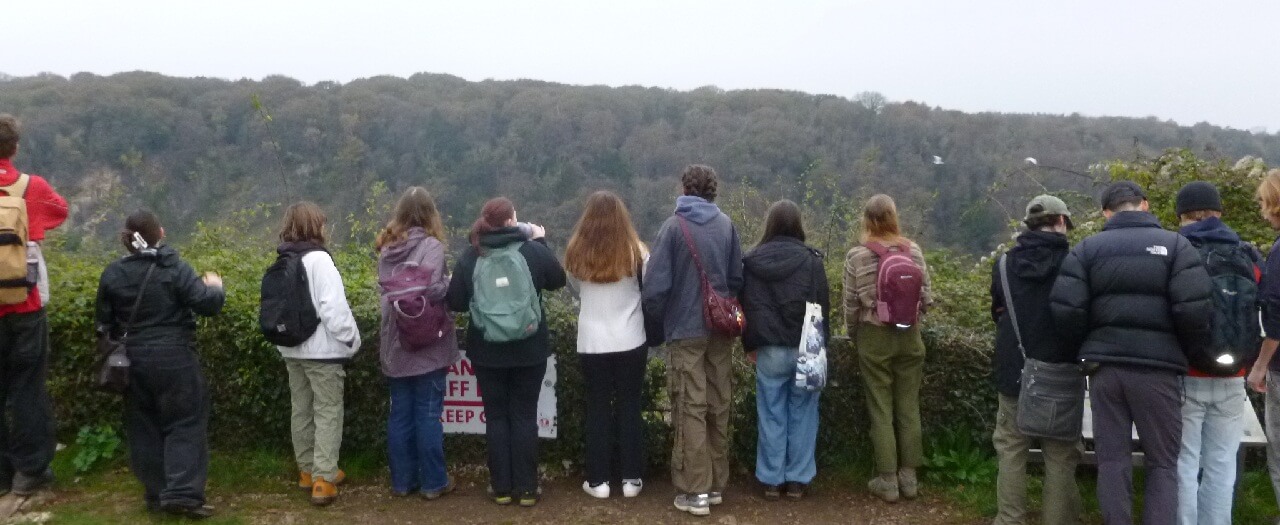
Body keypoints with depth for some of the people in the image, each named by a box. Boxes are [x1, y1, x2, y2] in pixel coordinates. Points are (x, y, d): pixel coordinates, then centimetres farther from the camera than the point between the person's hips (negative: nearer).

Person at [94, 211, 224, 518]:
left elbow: (104, 322, 11)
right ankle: (181, 493, -8)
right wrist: (215, 286, 4)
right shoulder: (174, 268, -11)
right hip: (174, 360, -5)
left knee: (144, 427, 13)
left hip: (135, 361, 5)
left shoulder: (113, 274, 3)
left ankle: (156, 494, 19)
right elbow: (207, 304, -16)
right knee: (184, 424, 1)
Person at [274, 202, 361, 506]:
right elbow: (333, 307, -21)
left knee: (301, 410, 15)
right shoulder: (318, 259, -15)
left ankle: (307, 470, 26)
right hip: (322, 350, -7)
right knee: (328, 413, -2)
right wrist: (351, 340, -10)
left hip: (291, 349, 8)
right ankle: (323, 479, -3)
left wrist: (284, 342, 16)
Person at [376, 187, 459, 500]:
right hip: (427, 344, -5)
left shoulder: (387, 247, 7)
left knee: (400, 414, 12)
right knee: (428, 414, 2)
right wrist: (451, 282, -3)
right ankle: (433, 482, 11)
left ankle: (402, 480, 20)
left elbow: (386, 288, 10)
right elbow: (434, 289, -21)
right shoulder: (431, 246, -12)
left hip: (395, 344, 6)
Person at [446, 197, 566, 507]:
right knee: (524, 416, 8)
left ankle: (502, 488, 14)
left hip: (487, 353, 1)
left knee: (496, 416, 10)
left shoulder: (470, 257, -7)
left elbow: (455, 303, -3)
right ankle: (526, 488, 11)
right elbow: (558, 280, 8)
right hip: (530, 351, 0)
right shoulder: (533, 250, -8)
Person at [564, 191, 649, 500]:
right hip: (631, 342, 0)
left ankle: (598, 480, 15)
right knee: (629, 407, 11)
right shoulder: (634, 252, -9)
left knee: (598, 409, 11)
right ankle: (631, 478, 16)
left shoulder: (577, 254, -4)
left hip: (592, 343, 1)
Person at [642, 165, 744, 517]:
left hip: (686, 329, -4)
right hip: (721, 328, 4)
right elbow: (737, 278, 4)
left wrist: (655, 315, 4)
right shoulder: (726, 224, 1)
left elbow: (657, 283, -13)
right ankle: (716, 484, 21)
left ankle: (695, 491, 3)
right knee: (718, 407, 12)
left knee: (691, 409, 1)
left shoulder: (674, 226, -10)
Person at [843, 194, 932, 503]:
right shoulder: (913, 250, -4)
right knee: (909, 408, 11)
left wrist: (853, 335, 11)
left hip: (874, 337, -2)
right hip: (909, 336, 2)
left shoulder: (857, 255, -10)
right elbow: (926, 298, 0)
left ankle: (888, 481, 10)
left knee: (881, 411, 6)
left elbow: (851, 303, -6)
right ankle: (909, 477, 18)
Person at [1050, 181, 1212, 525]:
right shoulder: (1175, 245, 0)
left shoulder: (1088, 248, 5)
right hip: (1157, 367, -2)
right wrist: (1187, 353, 6)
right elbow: (1195, 309, -11)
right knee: (1163, 463, 9)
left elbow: (1065, 309, -6)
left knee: (1112, 460, 8)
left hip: (1104, 366, 2)